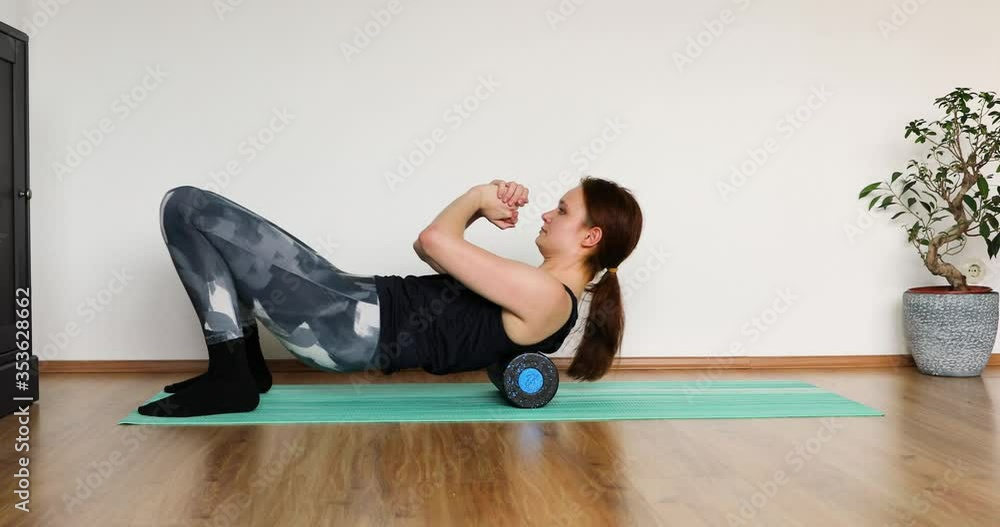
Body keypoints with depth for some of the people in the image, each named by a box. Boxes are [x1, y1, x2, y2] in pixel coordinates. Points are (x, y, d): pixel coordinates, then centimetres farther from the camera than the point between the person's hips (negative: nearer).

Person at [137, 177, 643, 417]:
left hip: (352, 327, -10)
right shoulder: (536, 292, 16)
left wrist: (479, 196, 1)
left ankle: (231, 377, -5)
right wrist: (483, 211, 7)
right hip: (363, 308, 10)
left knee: (185, 207, -8)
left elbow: (434, 240, -18)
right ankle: (245, 365, 15)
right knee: (216, 223, 22)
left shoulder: (547, 298, -16)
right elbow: (430, 249, 21)